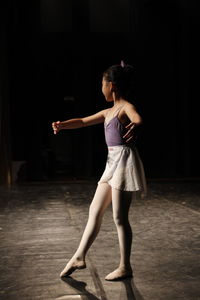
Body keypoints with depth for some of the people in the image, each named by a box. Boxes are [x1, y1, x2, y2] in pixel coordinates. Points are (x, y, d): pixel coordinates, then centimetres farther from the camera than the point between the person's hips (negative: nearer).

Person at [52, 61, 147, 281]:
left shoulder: (126, 107, -9)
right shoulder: (108, 112, 17)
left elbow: (138, 119, -32)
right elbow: (83, 122, 24)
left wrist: (134, 127, -57)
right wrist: (62, 125, 6)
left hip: (125, 162, -9)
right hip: (112, 164, 9)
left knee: (120, 217, -3)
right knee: (95, 211, 11)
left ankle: (125, 267, 8)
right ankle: (79, 257, 20)